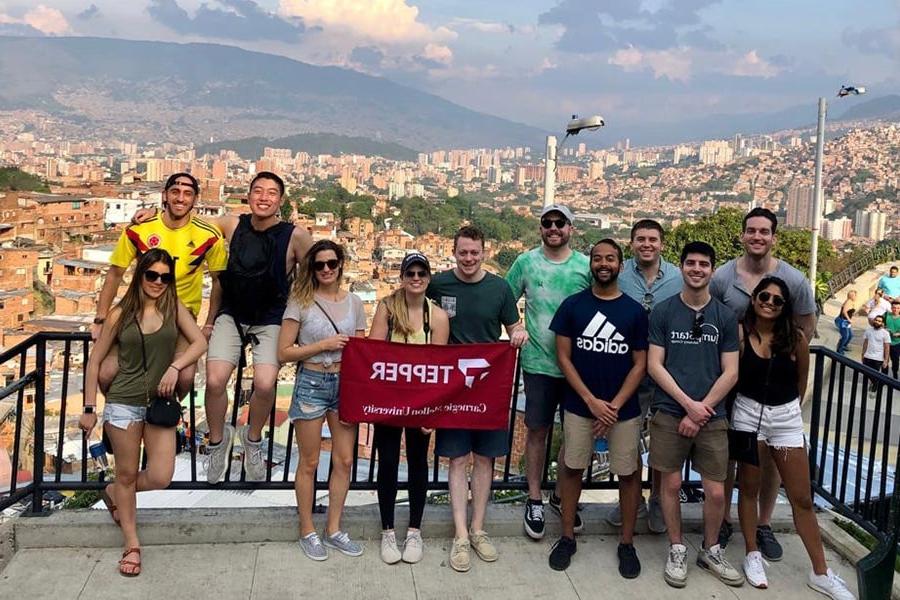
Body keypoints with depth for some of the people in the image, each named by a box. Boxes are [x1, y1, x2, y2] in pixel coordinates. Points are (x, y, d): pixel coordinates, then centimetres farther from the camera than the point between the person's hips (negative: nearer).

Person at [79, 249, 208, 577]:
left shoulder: (174, 308, 3)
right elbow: (95, 361, 4)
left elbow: (199, 342, -7)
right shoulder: (120, 314, 0)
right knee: (127, 473, 8)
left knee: (160, 478, -5)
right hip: (123, 403, -1)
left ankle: (115, 493, 29)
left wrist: (174, 367, -23)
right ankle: (132, 544, 26)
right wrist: (89, 408, 1)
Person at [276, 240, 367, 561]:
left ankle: (333, 529, 23)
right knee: (309, 463, 6)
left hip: (346, 383, 4)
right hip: (311, 384, -4)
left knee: (344, 460, 8)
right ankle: (307, 531, 21)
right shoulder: (301, 302, -5)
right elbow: (284, 352, -8)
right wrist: (324, 345, -14)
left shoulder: (354, 302, 6)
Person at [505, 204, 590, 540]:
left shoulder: (586, 266, 0)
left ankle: (562, 496, 30)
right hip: (539, 362, -1)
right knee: (537, 430, 7)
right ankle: (534, 501, 21)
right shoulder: (526, 262, 1)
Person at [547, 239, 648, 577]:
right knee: (572, 468, 7)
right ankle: (567, 537, 22)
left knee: (628, 473, 5)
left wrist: (614, 406, -10)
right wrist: (592, 401, -10)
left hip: (624, 409, 0)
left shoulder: (635, 311, 1)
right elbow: (564, 357, -2)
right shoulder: (572, 305, 0)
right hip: (579, 406, 0)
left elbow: (640, 365, 0)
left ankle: (627, 543, 20)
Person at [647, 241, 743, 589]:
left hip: (711, 416, 1)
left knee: (716, 492, 3)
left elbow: (730, 372, 2)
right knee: (671, 483, 4)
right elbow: (654, 366, -2)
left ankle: (711, 550, 26)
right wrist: (688, 403, -10)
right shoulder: (662, 312, 1)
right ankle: (677, 550, 23)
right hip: (669, 413, -1)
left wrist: (701, 409, -8)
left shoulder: (725, 317, 5)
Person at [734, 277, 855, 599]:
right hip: (748, 414, -2)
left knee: (802, 499, 6)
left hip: (787, 418, 2)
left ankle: (820, 573, 15)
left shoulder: (796, 339, -4)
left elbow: (801, 380, 11)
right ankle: (753, 555, 27)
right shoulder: (740, 334, -11)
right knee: (749, 488, 11)